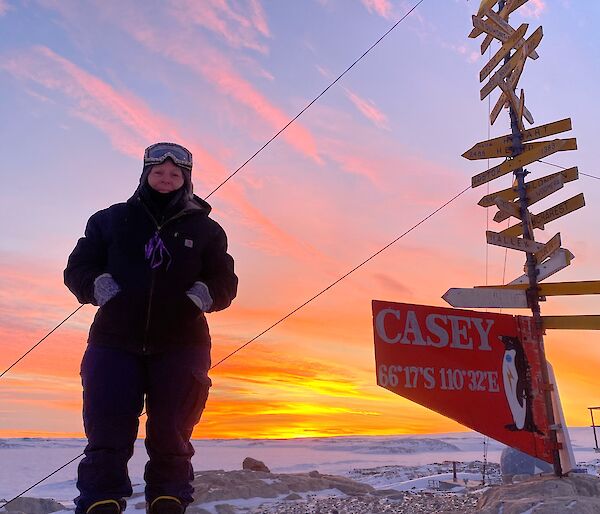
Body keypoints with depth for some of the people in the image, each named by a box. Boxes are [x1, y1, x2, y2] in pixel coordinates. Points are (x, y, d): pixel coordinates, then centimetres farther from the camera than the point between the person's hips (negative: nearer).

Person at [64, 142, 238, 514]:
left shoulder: (205, 228, 10)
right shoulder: (111, 220, 10)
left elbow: (225, 281, 7)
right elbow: (78, 268, 10)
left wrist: (203, 293, -15)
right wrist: (98, 284, -11)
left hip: (181, 346, 0)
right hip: (115, 342, 0)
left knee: (171, 437, 6)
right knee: (107, 437, 0)